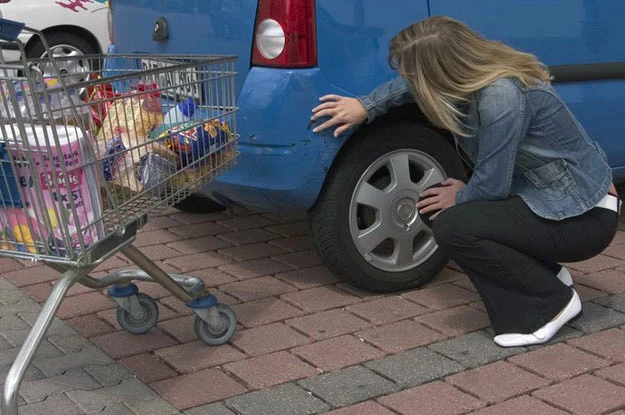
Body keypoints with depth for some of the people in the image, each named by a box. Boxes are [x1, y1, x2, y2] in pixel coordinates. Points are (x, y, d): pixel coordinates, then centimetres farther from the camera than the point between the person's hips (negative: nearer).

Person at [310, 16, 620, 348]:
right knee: (443, 207, 7)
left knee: (452, 227, -21)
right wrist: (365, 107, 13)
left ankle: (553, 301, -6)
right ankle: (544, 274, 12)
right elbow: (415, 83, 18)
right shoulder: (481, 71, -4)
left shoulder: (502, 97, -29)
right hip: (553, 199, 9)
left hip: (586, 217, -9)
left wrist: (460, 198, -2)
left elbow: (491, 186, -22)